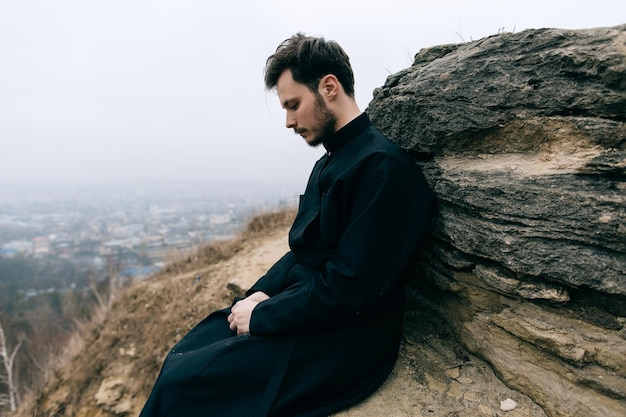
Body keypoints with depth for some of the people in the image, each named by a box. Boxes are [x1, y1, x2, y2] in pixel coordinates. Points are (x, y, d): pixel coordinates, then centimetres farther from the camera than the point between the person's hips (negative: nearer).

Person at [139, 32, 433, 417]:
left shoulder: (382, 166, -19)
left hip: (342, 339, -8)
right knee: (180, 357, 3)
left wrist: (261, 316, -13)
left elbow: (348, 290, -23)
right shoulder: (330, 162, 11)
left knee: (180, 385, -13)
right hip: (300, 311, 8)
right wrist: (262, 292, 0)